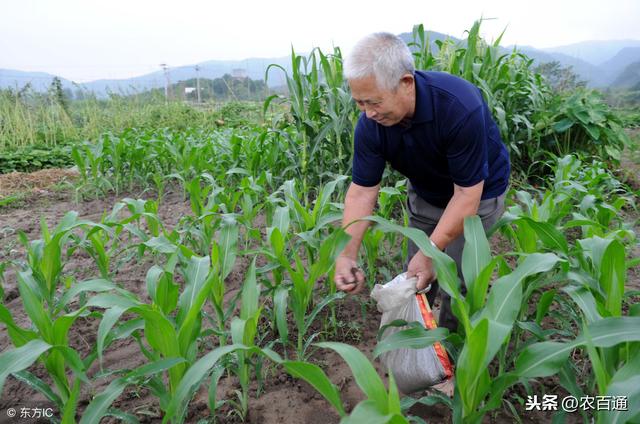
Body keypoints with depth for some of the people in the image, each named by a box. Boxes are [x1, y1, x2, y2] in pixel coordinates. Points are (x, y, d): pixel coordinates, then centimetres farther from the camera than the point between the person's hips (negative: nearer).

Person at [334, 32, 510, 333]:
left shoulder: (460, 107, -36)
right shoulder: (370, 124, -22)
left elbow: (467, 192, -31)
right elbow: (362, 190, -17)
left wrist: (431, 253, -34)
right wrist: (346, 254, -28)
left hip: (478, 193, -4)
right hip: (425, 194, 4)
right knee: (413, 279, 7)